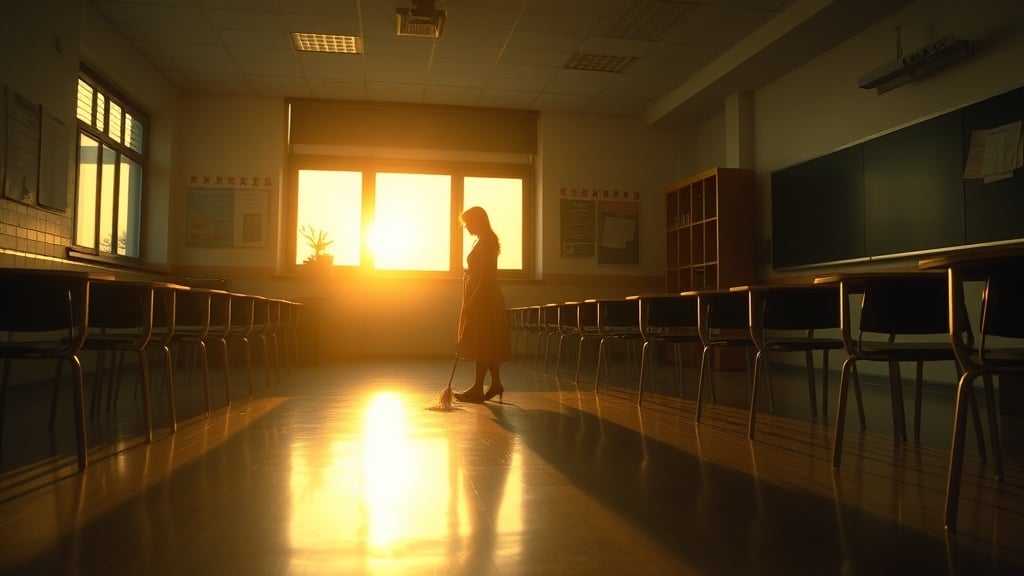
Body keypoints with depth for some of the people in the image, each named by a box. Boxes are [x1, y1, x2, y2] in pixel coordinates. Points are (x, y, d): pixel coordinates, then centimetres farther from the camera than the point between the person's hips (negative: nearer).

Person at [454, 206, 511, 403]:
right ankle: (495, 383, 15)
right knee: (489, 343, 11)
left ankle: (478, 388, -3)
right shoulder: (485, 241, 17)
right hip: (483, 298, 10)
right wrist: (470, 301, 20)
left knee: (482, 343, -7)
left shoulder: (485, 242, -14)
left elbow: (485, 275, -20)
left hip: (483, 298, -10)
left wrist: (472, 301, -21)